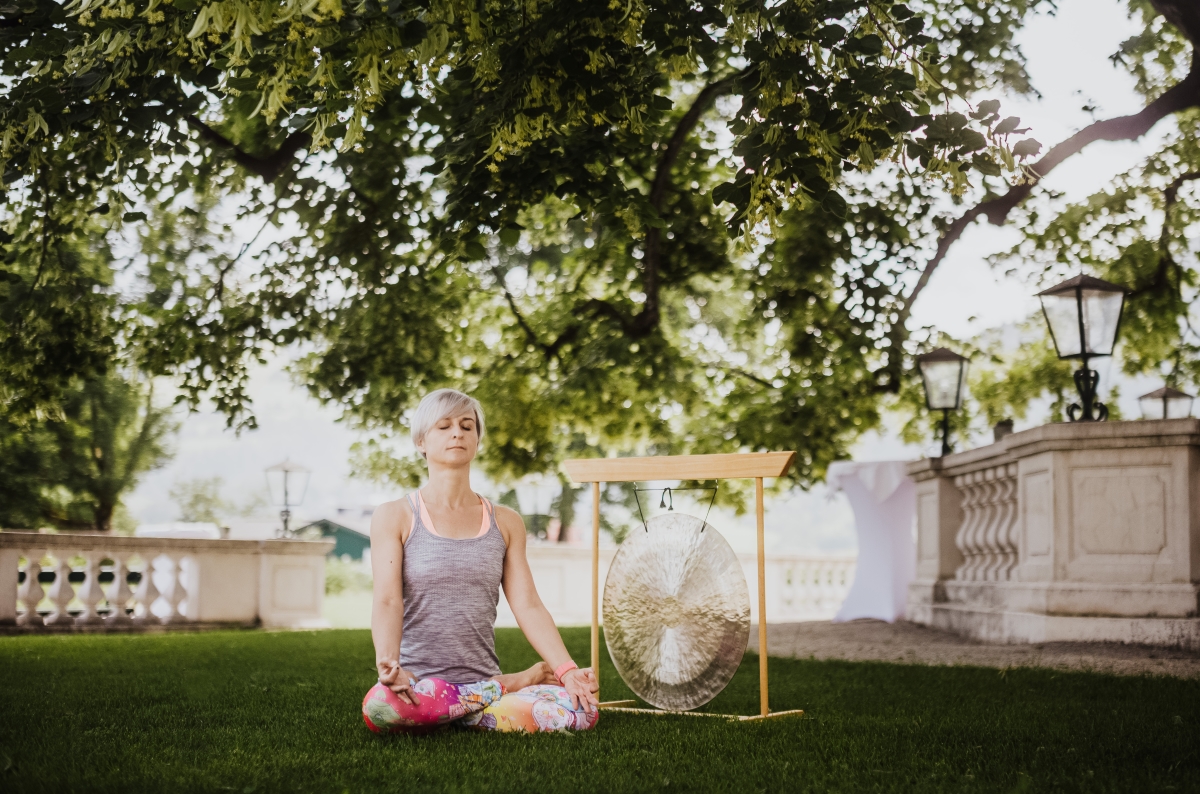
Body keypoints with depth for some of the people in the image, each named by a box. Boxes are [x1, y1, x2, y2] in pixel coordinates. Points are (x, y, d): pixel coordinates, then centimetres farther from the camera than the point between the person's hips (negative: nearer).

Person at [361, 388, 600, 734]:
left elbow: (528, 606, 4)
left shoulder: (505, 523, 13)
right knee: (380, 707, -39)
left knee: (582, 710, -25)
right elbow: (387, 601, -10)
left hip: (482, 678, 1)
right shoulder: (395, 517, 3)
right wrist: (388, 663, -30)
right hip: (418, 683, -1)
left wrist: (568, 670, -12)